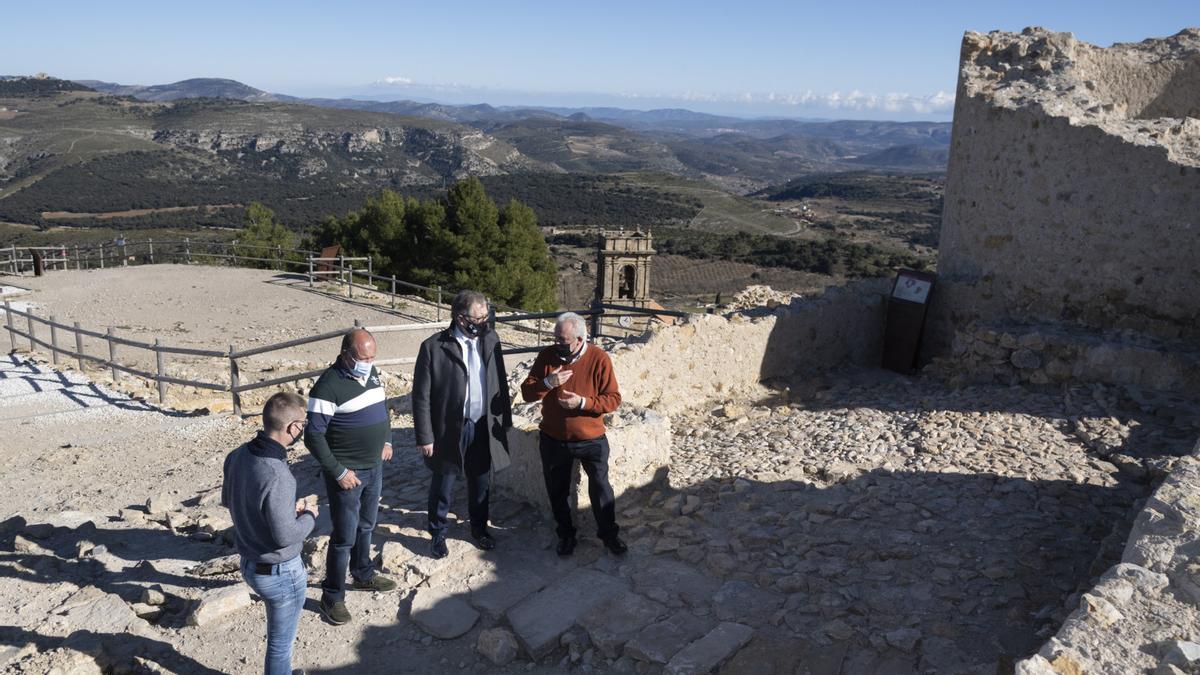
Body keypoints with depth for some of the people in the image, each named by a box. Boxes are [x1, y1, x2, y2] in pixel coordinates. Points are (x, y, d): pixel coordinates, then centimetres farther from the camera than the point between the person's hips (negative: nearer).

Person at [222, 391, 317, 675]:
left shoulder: (237, 455, -7)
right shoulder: (276, 475, -33)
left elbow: (228, 499, 10)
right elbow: (285, 536, -26)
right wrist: (309, 515, -7)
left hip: (248, 563, 8)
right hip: (280, 573, -8)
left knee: (279, 638, 30)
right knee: (280, 644, 14)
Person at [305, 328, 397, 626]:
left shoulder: (371, 373, 2)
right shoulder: (329, 385, -22)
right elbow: (313, 436, -21)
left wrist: (387, 440, 11)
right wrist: (338, 472, -20)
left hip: (375, 467, 7)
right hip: (347, 473, -7)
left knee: (366, 526, 23)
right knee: (345, 537, 1)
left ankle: (364, 575, 42)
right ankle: (332, 596, 17)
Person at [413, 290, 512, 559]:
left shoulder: (491, 339, -2)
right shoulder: (433, 346, -16)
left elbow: (500, 382, 6)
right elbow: (421, 395, -12)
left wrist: (505, 419, 6)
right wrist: (425, 436, -12)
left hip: (483, 427, 4)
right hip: (448, 429, -4)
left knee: (480, 484, 19)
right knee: (442, 486, 14)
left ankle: (479, 528, 41)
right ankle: (438, 534, 35)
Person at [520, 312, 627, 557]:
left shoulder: (599, 358, -14)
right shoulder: (547, 355, -7)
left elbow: (613, 399, -11)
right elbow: (526, 393, -6)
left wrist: (583, 402, -26)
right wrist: (547, 382, -26)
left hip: (591, 440, -2)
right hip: (553, 440, 2)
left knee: (600, 489, 11)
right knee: (557, 491, 15)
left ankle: (609, 533, 32)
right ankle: (566, 534, 36)